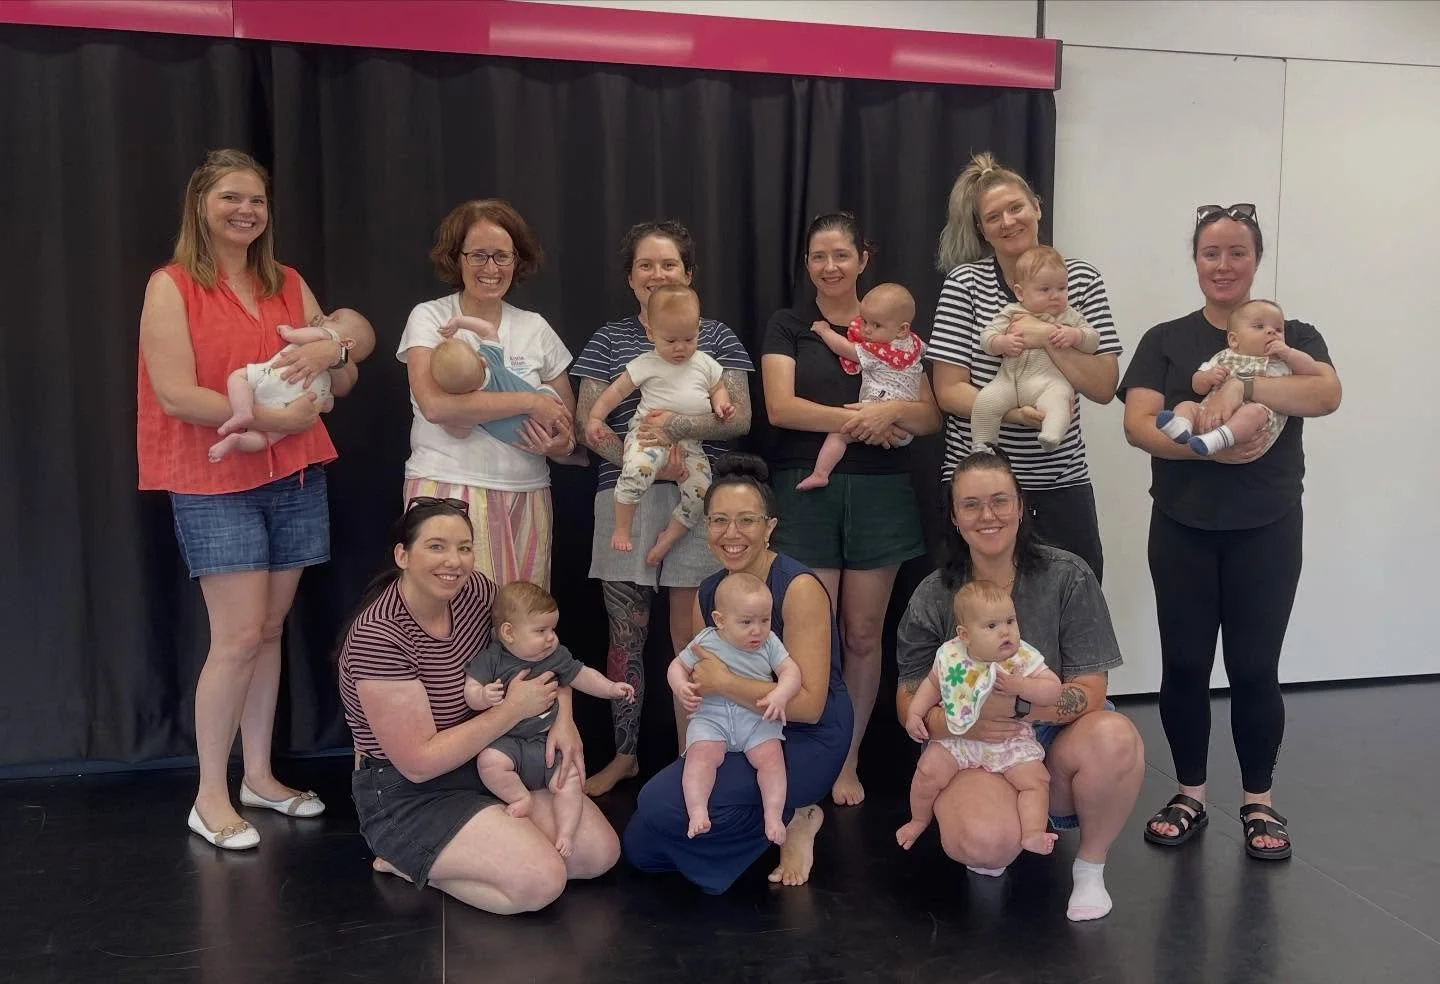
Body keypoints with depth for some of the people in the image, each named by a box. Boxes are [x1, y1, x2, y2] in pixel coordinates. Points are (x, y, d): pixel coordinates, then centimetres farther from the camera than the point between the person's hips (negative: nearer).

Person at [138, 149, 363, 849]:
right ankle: (210, 797, 8)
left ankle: (259, 775, 22)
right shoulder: (172, 287, -3)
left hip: (295, 479, 5)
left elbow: (344, 384, 11)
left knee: (269, 631, 9)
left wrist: (332, 352, -11)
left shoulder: (289, 285, 12)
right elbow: (177, 396, -14)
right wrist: (272, 418, -19)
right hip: (215, 485, -5)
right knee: (239, 638, -7)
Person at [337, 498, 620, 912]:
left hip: (486, 764, 8)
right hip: (407, 795, -7)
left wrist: (564, 716, -6)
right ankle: (407, 862, 1)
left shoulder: (475, 592, -6)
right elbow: (418, 763, -24)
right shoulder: (377, 637, -25)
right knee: (541, 881, -23)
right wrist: (512, 710, -21)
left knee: (601, 852, -1)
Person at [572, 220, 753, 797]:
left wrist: (677, 426, -17)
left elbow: (740, 417, 0)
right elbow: (588, 425, 2)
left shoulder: (715, 336, 8)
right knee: (625, 635, 7)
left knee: (690, 637, 2)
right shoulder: (609, 339, 10)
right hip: (625, 500, 1)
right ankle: (624, 755, 22)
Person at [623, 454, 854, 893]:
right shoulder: (708, 594, 2)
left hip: (806, 741, -7)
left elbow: (809, 705, -24)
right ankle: (774, 818, 15)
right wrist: (692, 684, -9)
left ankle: (793, 820, -1)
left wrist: (725, 683, -28)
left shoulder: (799, 588, -19)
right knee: (642, 846, 1)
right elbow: (706, 681, 13)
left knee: (664, 808, -23)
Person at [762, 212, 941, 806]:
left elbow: (931, 416, 5)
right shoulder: (787, 327, 6)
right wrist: (860, 418, -16)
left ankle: (849, 762, 20)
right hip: (807, 489, -1)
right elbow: (780, 407, -8)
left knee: (863, 633, 6)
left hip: (879, 490, 2)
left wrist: (892, 410, -16)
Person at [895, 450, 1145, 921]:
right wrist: (962, 722, -24)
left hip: (1057, 741, 1)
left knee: (1115, 739, -34)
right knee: (986, 844, -33)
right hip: (972, 752, 0)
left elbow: (1090, 691, -10)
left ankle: (1091, 865, -4)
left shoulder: (1067, 577, -6)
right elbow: (909, 702, -3)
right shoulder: (933, 598, -3)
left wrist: (1014, 704, -27)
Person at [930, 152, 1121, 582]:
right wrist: (1014, 412, -21)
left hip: (1062, 481, 2)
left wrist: (1048, 338, -17)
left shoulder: (1081, 279, 3)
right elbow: (948, 391, -6)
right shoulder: (965, 282, -2)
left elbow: (1104, 388, -4)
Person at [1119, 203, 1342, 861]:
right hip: (1182, 529, 1)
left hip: (1267, 530, -1)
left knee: (1254, 668, 3)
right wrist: (1206, 447, -23)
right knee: (1184, 665, 5)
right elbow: (1138, 425, -8)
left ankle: (1259, 803, 21)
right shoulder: (1165, 341, 6)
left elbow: (1327, 394, -16)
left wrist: (1241, 385, -28)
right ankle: (1190, 795, 22)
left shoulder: (1291, 337, 5)